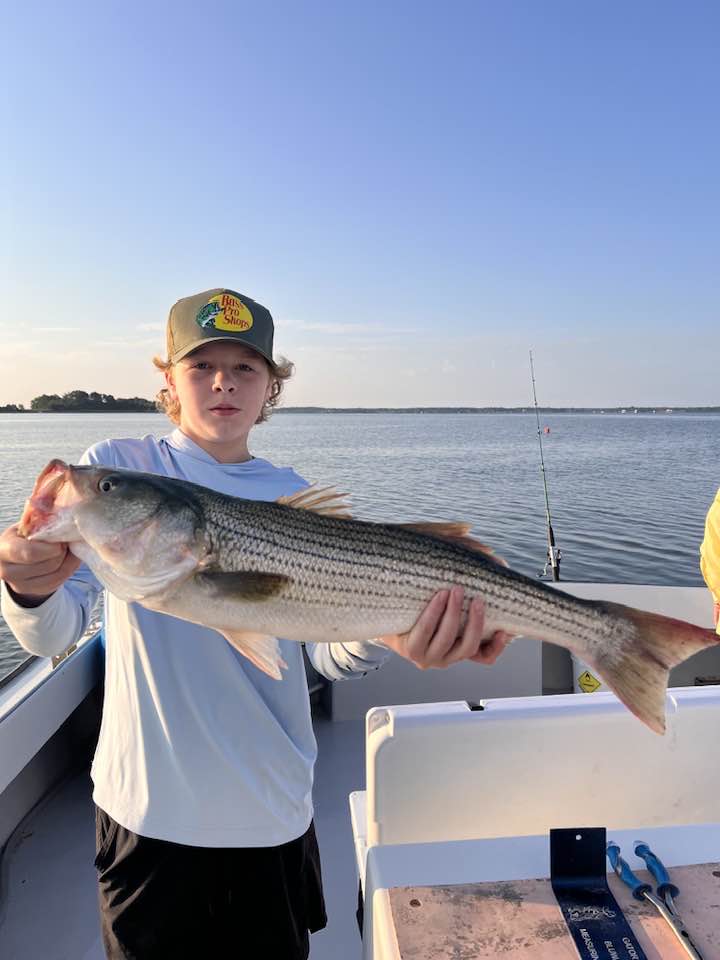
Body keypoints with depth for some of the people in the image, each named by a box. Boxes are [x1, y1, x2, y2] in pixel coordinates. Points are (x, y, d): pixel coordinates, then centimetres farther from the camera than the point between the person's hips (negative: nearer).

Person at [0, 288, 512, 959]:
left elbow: (327, 652, -7)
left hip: (273, 809, 3)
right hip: (150, 806, -2)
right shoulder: (116, 469, -7)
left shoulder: (293, 495, -1)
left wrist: (383, 637, -28)